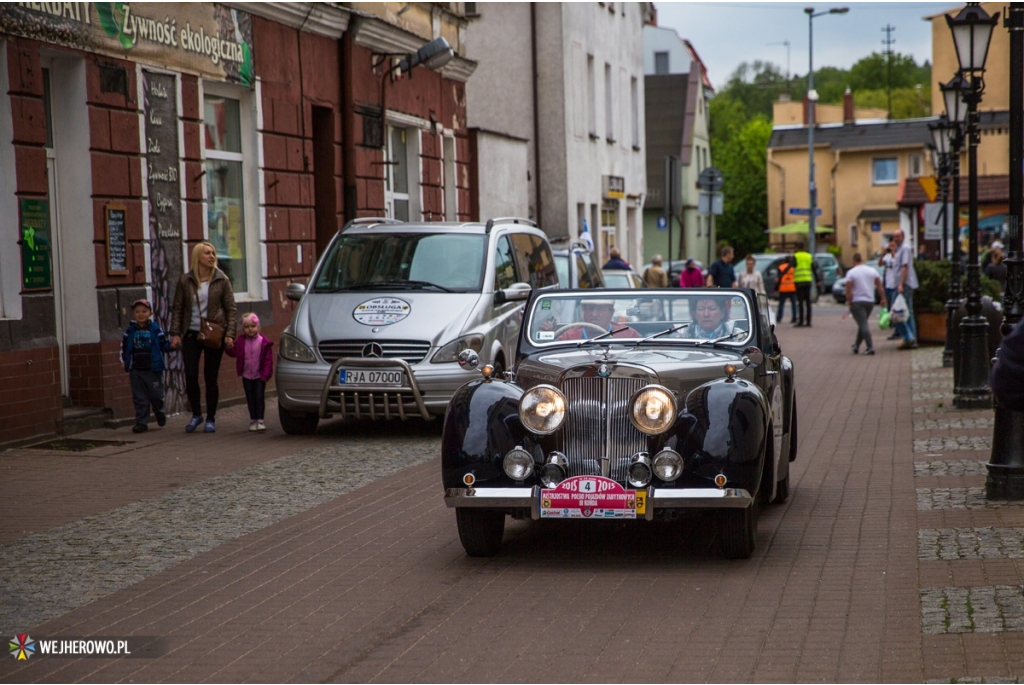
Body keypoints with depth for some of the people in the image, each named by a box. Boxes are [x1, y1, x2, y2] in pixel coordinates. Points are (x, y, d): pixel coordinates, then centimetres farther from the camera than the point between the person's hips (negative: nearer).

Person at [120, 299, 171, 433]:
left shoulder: (155, 328, -2)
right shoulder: (130, 330, 4)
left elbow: (163, 344, -1)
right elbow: (124, 346, 11)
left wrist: (172, 345, -20)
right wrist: (123, 360, 1)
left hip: (153, 369, -2)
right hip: (136, 370, 2)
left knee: (156, 395, 5)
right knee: (139, 398, 3)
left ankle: (160, 414, 33)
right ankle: (141, 422, 7)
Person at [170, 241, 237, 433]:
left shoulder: (221, 280, 1)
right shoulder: (185, 281, 3)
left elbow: (230, 309, 1)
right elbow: (177, 309, 6)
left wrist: (230, 334, -8)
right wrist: (175, 333, -3)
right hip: (191, 334, 1)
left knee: (211, 377, 3)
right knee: (190, 375, -5)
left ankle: (210, 419, 14)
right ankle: (196, 414, 16)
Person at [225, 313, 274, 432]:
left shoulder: (264, 342, -9)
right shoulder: (241, 342, 0)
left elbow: (268, 359, -8)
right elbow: (233, 352, 4)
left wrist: (265, 374, -13)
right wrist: (227, 346, -15)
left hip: (259, 376, -3)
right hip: (247, 376, 3)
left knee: (259, 397, -3)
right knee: (250, 399, 9)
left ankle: (260, 420, 2)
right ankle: (253, 420, 18)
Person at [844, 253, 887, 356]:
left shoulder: (851, 273, -6)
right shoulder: (872, 271, 6)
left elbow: (848, 290, -12)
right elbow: (880, 287, 5)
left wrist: (849, 302, -6)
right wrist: (883, 298, 11)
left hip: (857, 302, -5)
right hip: (870, 301, 5)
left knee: (863, 325, -9)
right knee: (863, 324, 19)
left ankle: (870, 347, -18)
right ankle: (856, 345, 25)